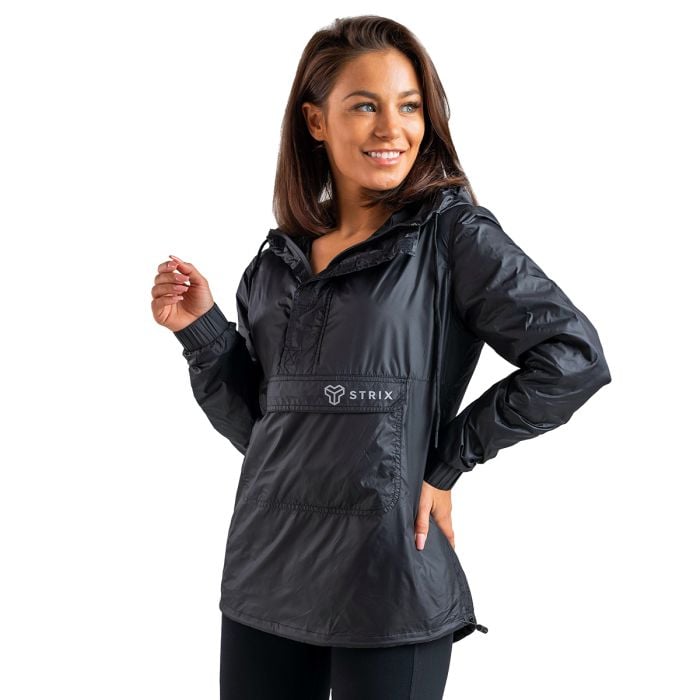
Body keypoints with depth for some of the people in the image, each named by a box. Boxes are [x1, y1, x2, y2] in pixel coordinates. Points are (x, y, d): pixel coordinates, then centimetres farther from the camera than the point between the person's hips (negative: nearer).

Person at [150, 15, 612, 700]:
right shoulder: (280, 258, 8)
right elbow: (257, 422, 11)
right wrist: (202, 330, -2)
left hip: (385, 584, -4)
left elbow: (575, 358, -13)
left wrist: (445, 459, -10)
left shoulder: (451, 233, -6)